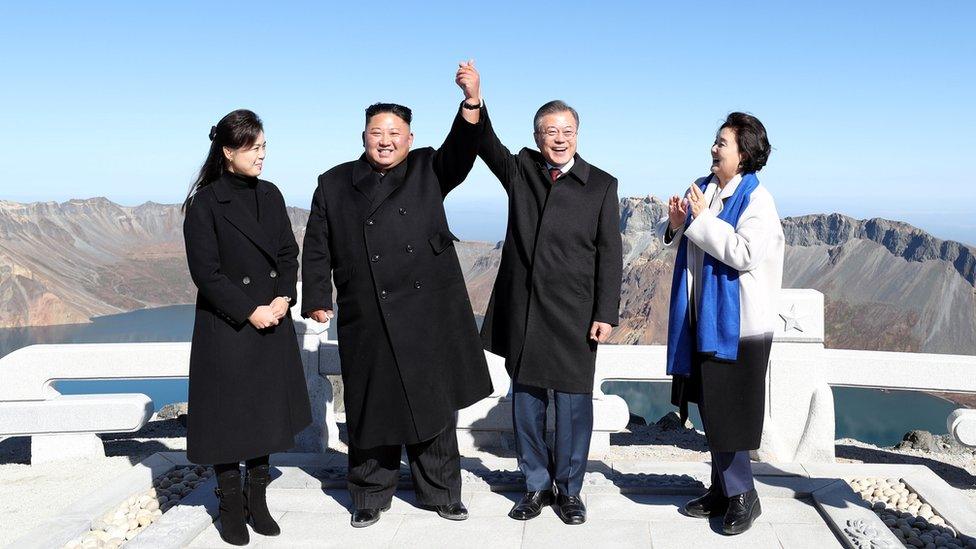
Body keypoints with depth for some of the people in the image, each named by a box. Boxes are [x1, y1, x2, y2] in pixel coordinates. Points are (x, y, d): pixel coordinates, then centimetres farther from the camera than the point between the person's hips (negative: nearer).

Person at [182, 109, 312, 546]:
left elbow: (289, 254, 9)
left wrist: (283, 299, -7)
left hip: (273, 323, 6)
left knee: (266, 410, 11)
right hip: (226, 327, -5)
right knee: (228, 415, 3)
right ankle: (231, 507, 18)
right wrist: (249, 311, -15)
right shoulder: (205, 203, -9)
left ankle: (258, 501, 25)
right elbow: (205, 272, -12)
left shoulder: (270, 195, 7)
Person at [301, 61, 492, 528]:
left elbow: (461, 152, -10)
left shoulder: (429, 171, 9)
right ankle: (371, 494, 23)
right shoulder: (335, 184, 8)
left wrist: (472, 102, -25)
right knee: (372, 406, 7)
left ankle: (440, 491, 23)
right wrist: (316, 299, 3)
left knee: (434, 403, 9)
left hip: (430, 313, 1)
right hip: (368, 320, 0)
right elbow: (317, 249, 9)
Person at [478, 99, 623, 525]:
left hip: (573, 316, -2)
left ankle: (569, 490, 23)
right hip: (522, 311, 3)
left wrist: (606, 314, -7)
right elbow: (486, 144, -8)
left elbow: (609, 255, -2)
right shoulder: (520, 170, 8)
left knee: (572, 404, 5)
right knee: (526, 401, 11)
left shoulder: (601, 185, 0)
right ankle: (536, 486, 27)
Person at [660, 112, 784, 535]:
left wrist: (703, 220, -20)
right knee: (710, 409, 14)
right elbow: (680, 243, 18)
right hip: (701, 318, 8)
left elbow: (746, 253, -24)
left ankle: (742, 495, 14)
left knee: (726, 413, -2)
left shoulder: (757, 199, -12)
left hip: (738, 323, -7)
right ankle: (722, 490, 27)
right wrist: (675, 225, -5)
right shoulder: (701, 188, 10)